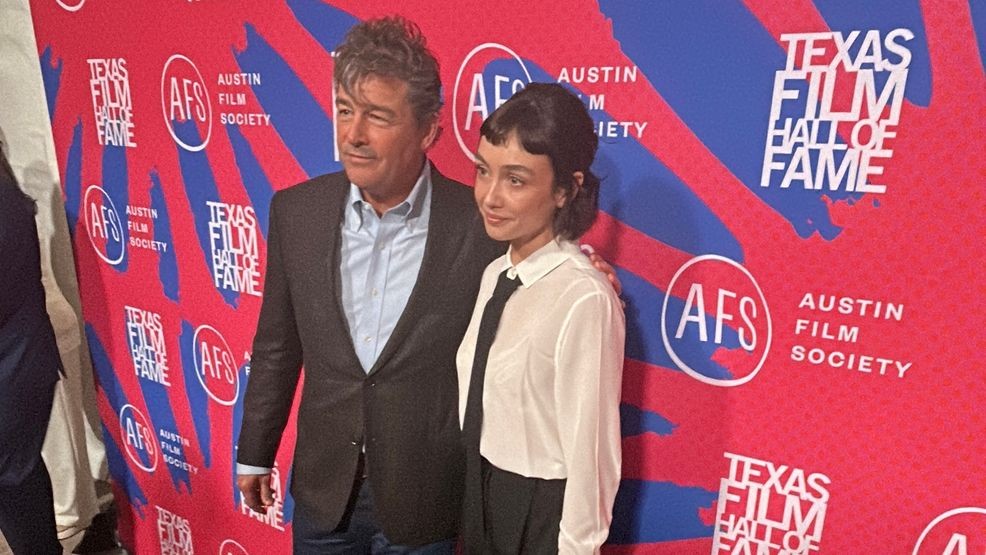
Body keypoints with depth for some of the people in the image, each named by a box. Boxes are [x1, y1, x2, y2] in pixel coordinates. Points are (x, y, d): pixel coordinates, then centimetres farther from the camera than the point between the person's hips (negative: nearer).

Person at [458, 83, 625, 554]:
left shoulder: (583, 299, -26)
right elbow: (481, 404, 3)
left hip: (543, 514, -6)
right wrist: (476, 502, 10)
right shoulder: (495, 274, -2)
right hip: (482, 498, 7)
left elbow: (589, 452, -20)